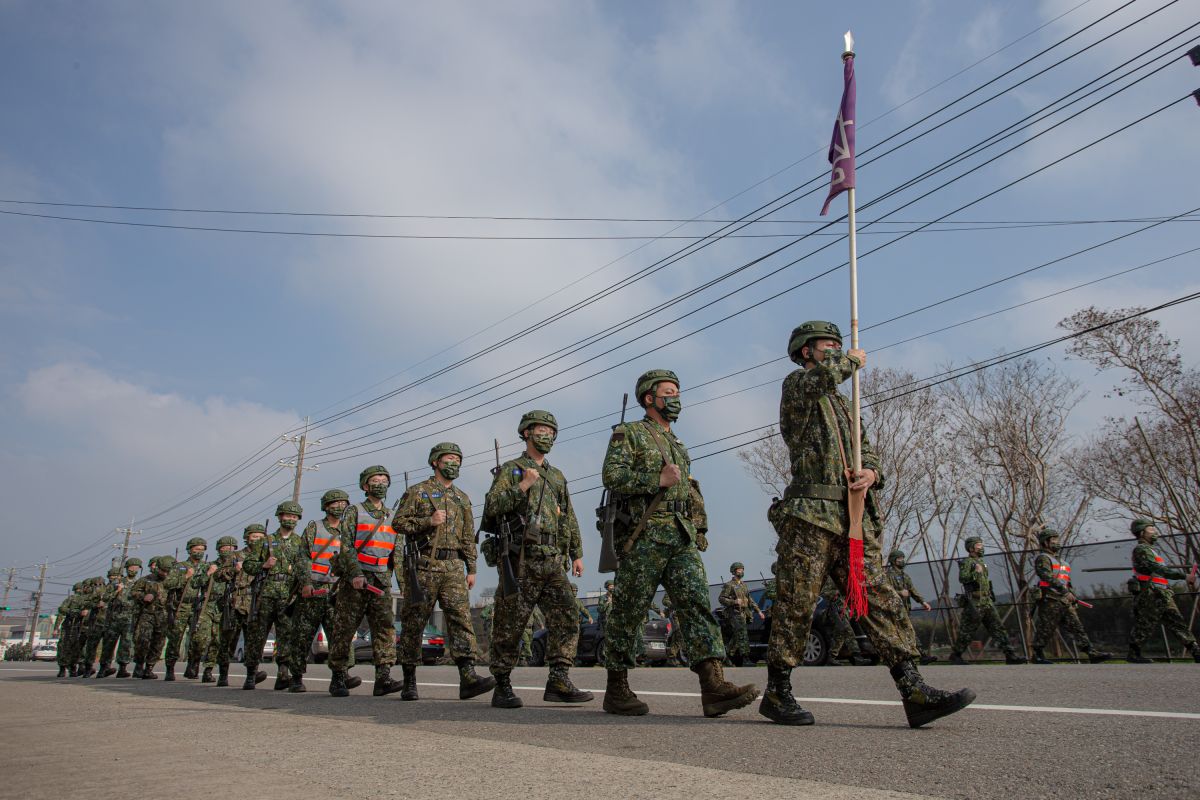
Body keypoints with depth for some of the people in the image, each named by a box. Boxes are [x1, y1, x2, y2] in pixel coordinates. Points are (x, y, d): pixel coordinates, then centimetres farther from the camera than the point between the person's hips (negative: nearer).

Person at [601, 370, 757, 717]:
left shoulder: (678, 445, 26)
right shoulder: (628, 434, 4)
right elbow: (612, 477, -10)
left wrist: (697, 532, 20)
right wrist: (658, 479, -16)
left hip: (682, 537, 6)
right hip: (643, 535, -6)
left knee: (697, 603, -9)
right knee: (629, 613, 0)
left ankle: (714, 687, -16)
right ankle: (616, 690, 11)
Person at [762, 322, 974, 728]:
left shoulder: (842, 402, 29)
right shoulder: (795, 385, 6)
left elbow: (866, 448, 22)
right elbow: (823, 375, -19)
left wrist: (870, 472, -2)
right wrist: (853, 361, 3)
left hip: (855, 516, 7)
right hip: (810, 514, -7)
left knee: (880, 597, -2)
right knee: (796, 602, -4)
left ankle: (913, 691, -5)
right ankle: (776, 693, 6)